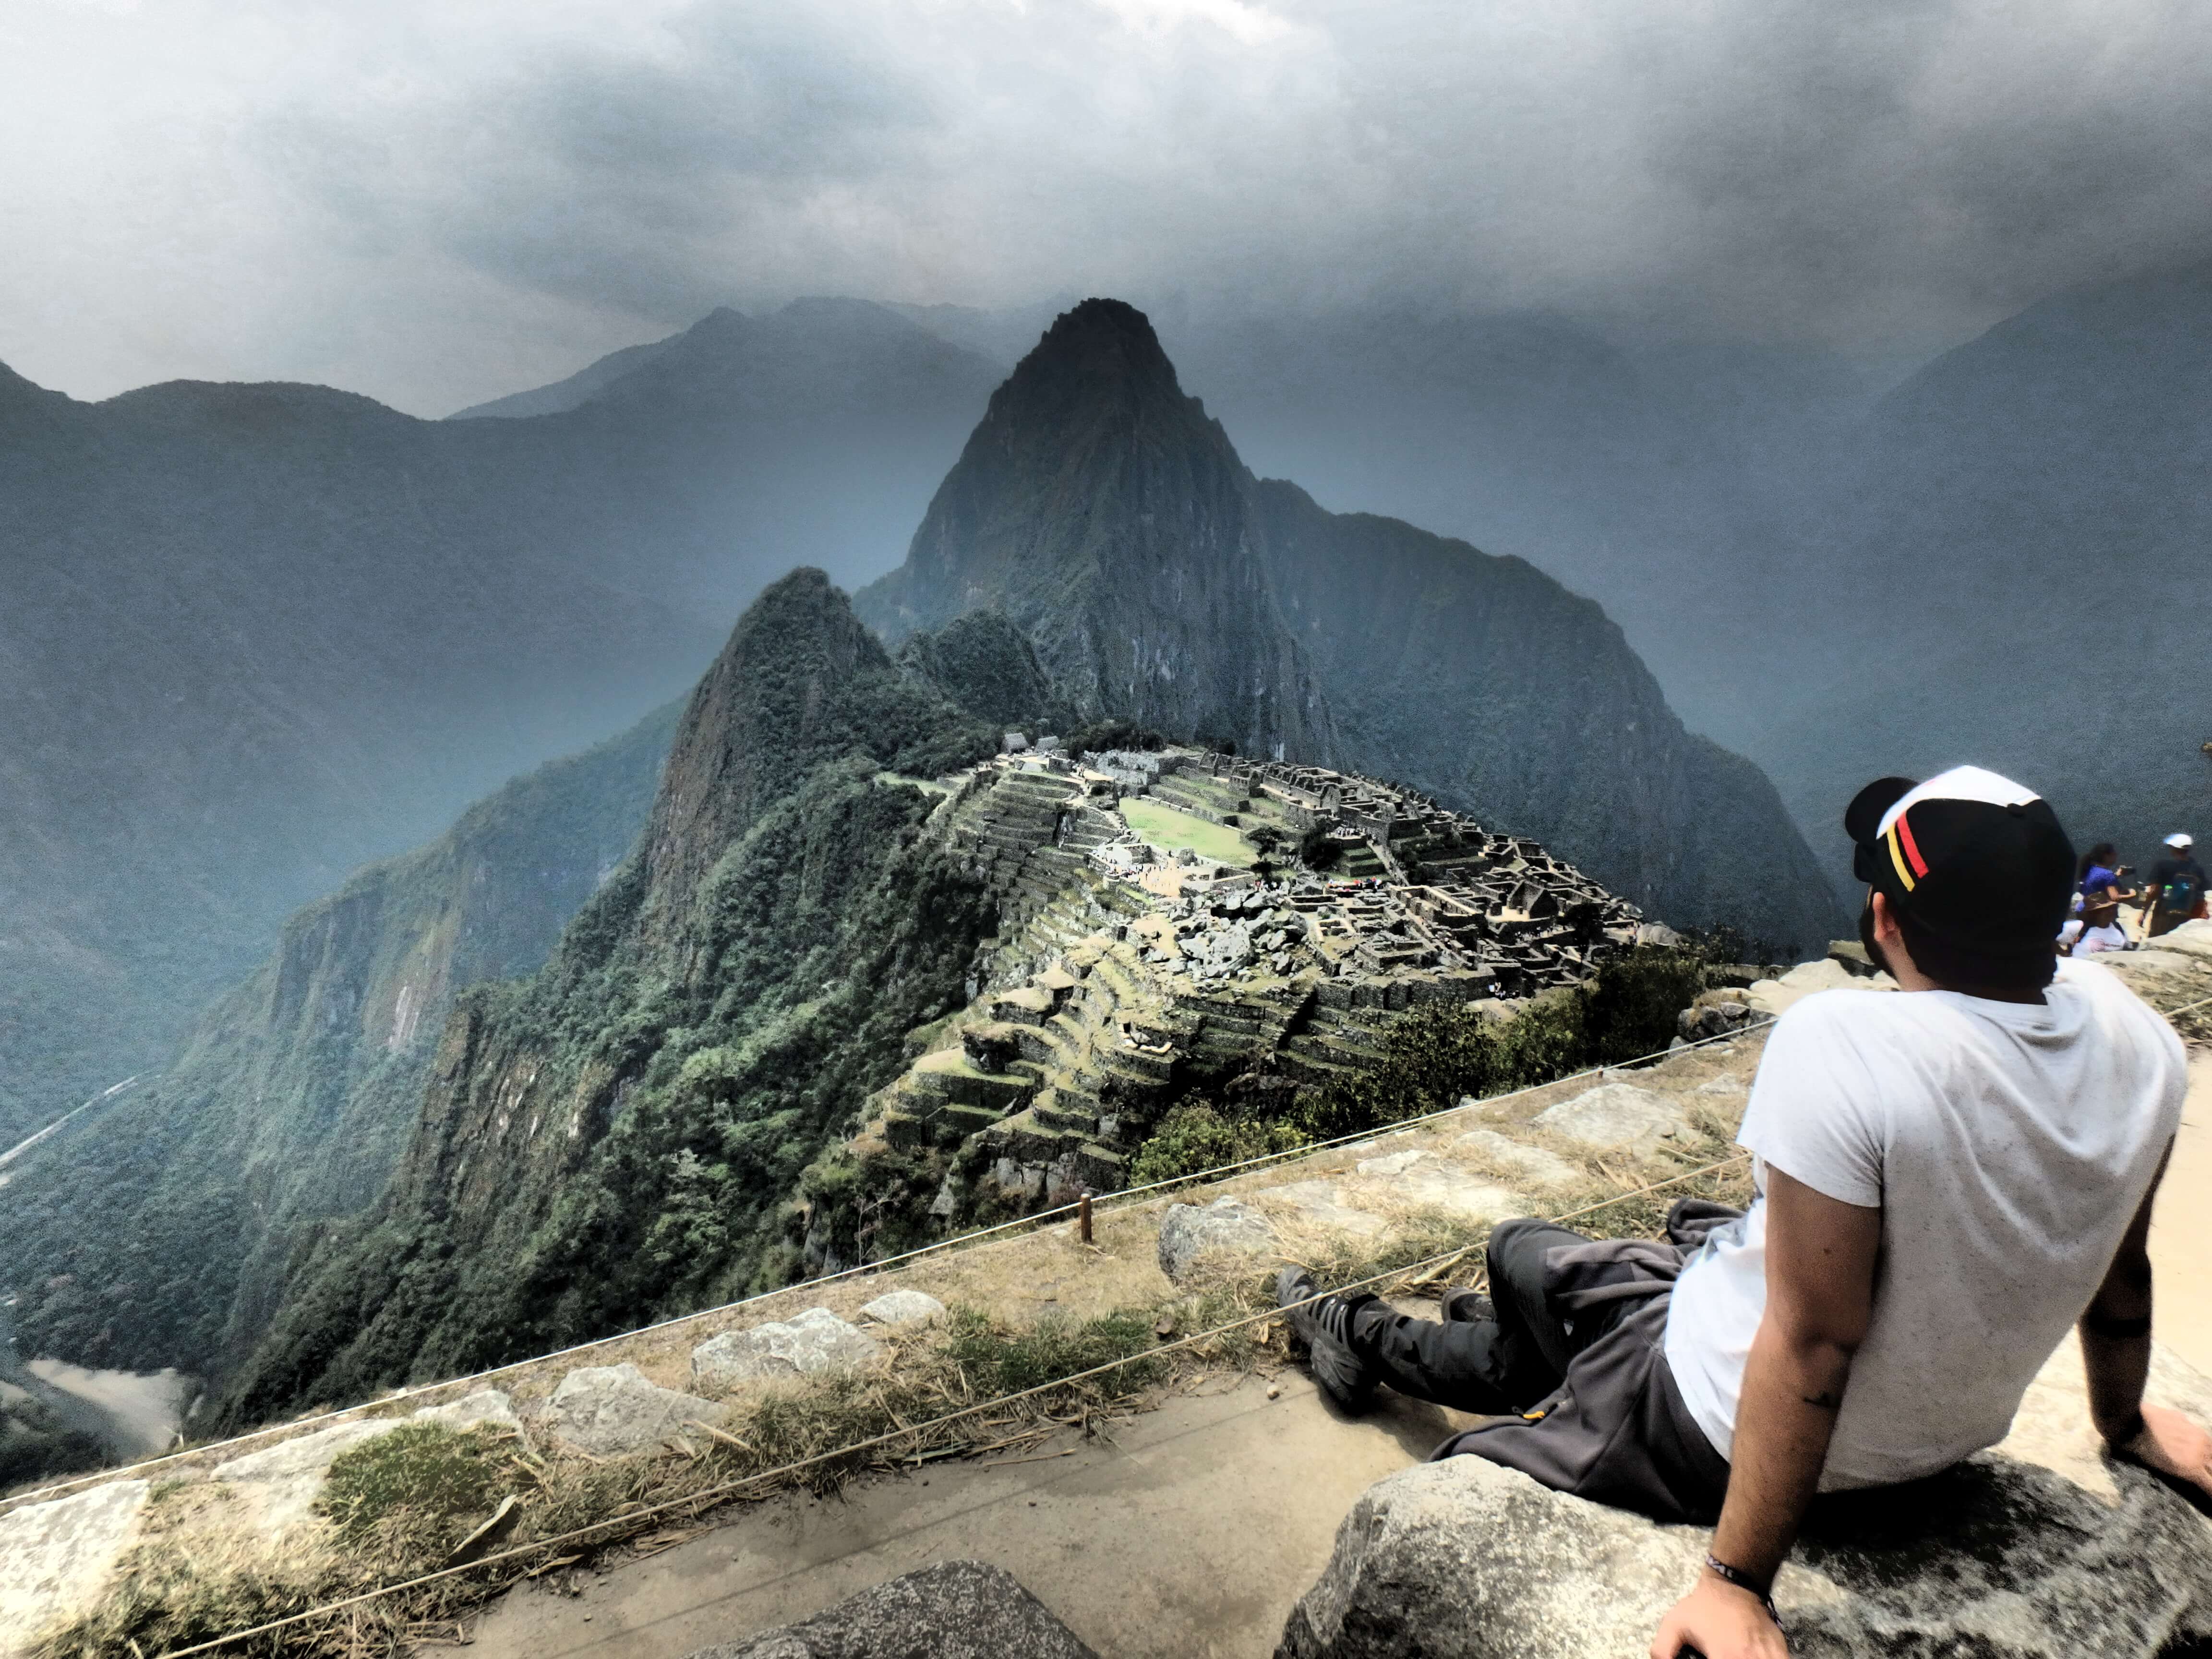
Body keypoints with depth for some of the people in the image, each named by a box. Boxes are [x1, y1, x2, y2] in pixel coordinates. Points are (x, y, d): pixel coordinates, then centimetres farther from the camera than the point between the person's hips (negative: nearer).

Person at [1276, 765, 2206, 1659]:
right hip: (1956, 1437, 7)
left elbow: (1812, 1341, -30)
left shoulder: (1840, 1045, -33)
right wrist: (2124, 1422, 23)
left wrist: (1738, 1584, -21)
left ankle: (1362, 1339, 46)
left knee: (1519, 1253, 16)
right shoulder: (2135, 1036, -10)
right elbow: (2122, 1268, 5)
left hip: (1735, 1432, -7)